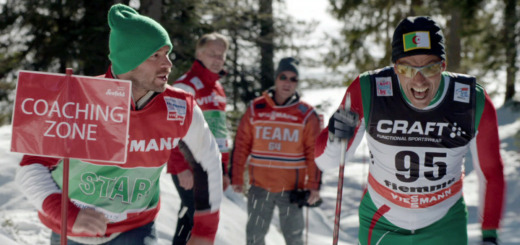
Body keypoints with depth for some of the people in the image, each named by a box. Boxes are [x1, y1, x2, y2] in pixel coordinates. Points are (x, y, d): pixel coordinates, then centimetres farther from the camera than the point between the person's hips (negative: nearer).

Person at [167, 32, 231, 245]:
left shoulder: (217, 88, 18)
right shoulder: (187, 85, -9)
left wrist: (224, 170, 19)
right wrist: (182, 167, -22)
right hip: (189, 169, -8)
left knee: (188, 223, 12)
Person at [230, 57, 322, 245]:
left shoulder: (307, 114, 0)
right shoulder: (256, 109, 2)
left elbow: (314, 153, 0)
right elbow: (241, 146, 5)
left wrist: (314, 185, -4)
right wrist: (236, 178, 3)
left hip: (292, 189, -1)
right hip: (259, 187, 1)